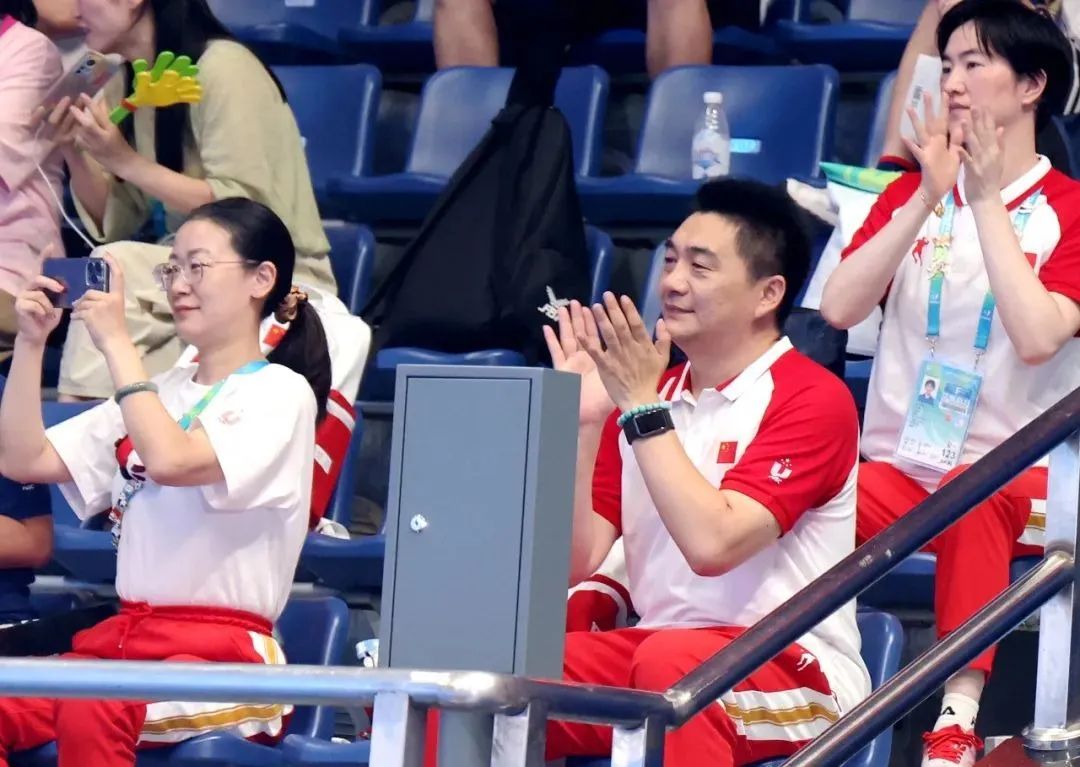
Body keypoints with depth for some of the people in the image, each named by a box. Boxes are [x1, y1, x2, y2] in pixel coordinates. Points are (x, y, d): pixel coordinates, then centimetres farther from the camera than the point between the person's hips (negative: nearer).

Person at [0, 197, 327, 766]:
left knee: (91, 709, -37)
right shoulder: (160, 392, 20)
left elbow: (171, 460, -20)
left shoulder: (280, 393, -2)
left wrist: (116, 342, -13)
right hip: (123, 637, 7)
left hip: (225, 654, -7)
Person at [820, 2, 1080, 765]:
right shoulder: (912, 192, 12)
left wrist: (989, 201, -13)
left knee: (974, 497, -39)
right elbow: (839, 306, -3)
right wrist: (928, 199, -9)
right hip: (896, 467, 3)